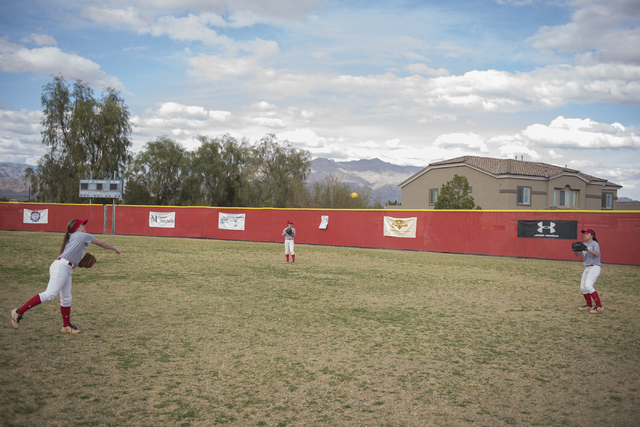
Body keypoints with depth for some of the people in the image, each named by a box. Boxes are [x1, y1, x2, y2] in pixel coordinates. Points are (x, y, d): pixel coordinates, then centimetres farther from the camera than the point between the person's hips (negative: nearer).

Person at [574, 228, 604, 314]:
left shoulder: (595, 244, -10)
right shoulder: (584, 244, 12)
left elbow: (597, 254, -27)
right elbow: (577, 254, 6)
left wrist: (587, 249, -39)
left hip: (595, 267, -9)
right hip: (587, 268, 9)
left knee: (588, 285, -23)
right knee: (583, 287, 10)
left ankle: (599, 307, -22)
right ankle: (589, 306, 24)